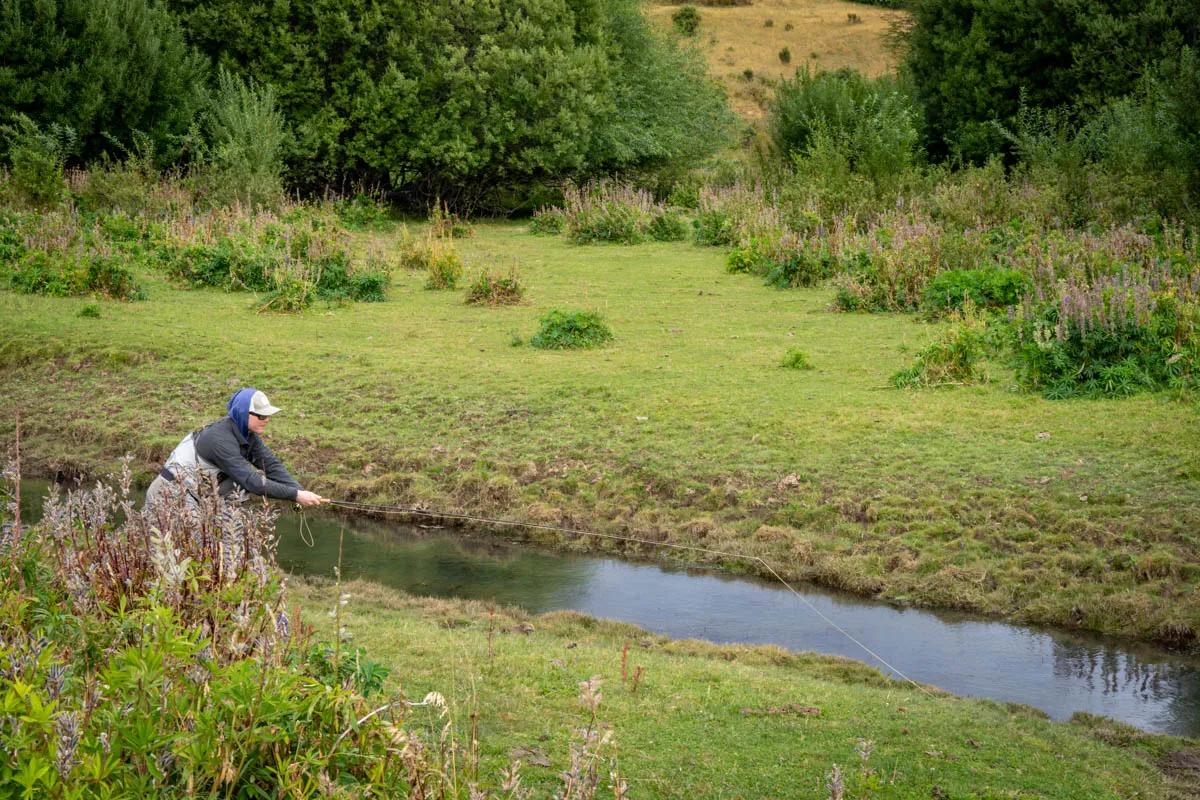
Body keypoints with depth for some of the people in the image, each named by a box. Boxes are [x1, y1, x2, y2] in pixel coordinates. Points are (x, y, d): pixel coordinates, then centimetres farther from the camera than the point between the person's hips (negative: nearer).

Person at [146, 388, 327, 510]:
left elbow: (272, 465, -4)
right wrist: (296, 495, -32)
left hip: (195, 496, 9)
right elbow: (251, 481, -31)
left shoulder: (247, 433, -1)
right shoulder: (220, 439, -26)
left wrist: (300, 493, -18)